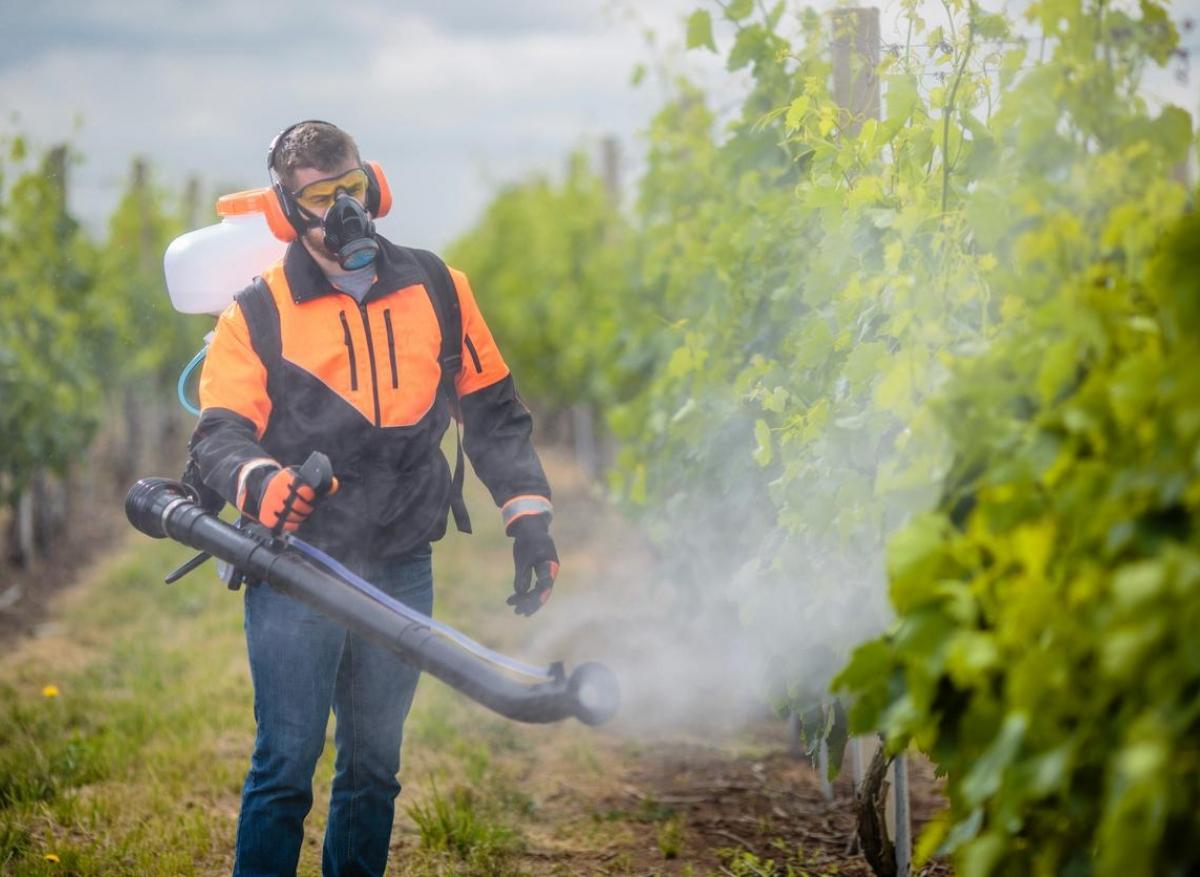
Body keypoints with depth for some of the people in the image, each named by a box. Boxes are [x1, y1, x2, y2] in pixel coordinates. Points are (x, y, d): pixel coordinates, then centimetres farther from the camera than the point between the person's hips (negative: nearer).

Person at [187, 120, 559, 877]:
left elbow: (493, 411, 13)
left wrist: (528, 515, 6)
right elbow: (218, 436, -9)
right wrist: (257, 479, -31)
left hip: (401, 572, 3)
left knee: (374, 765, 12)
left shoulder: (436, 288, 7)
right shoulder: (258, 315, -1)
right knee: (286, 765, -8)